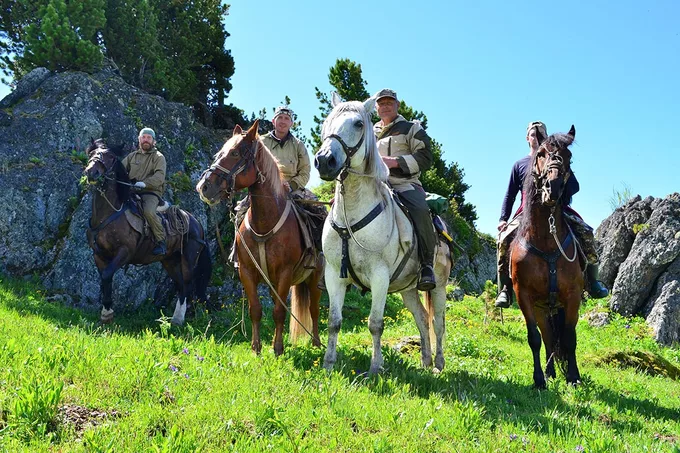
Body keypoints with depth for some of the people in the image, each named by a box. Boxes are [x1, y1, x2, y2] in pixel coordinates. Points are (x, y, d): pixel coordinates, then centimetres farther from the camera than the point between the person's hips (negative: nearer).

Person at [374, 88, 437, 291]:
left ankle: (426, 265, -29)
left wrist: (395, 162, -14)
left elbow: (425, 158, -2)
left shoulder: (411, 128, 10)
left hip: (405, 184, -5)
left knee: (420, 210, -35)